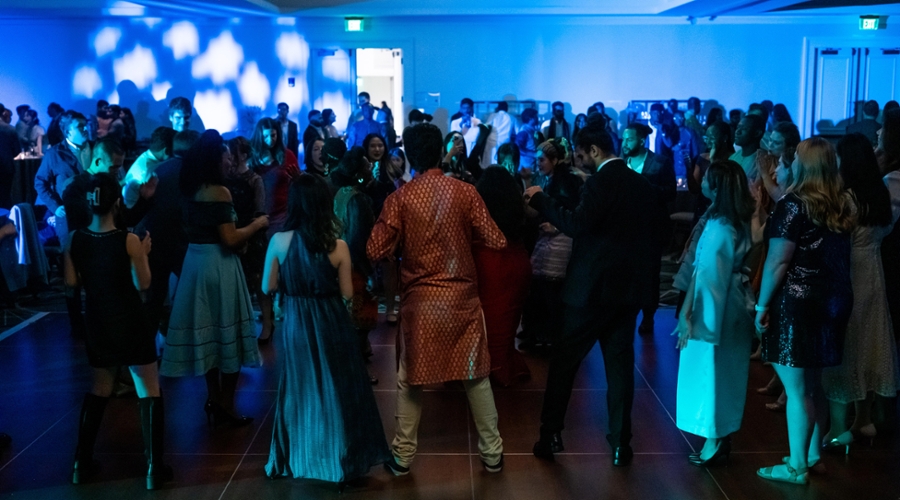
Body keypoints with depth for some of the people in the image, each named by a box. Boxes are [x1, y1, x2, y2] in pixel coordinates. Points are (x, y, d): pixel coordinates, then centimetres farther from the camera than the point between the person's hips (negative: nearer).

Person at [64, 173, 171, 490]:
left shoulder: (74, 240, -6)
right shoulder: (129, 241, -18)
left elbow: (71, 282, 1)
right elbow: (143, 284, -13)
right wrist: (144, 253, 0)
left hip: (98, 324, 5)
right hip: (130, 325, -4)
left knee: (99, 389, 22)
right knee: (149, 393, 5)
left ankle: (82, 463, 26)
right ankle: (154, 468, 5)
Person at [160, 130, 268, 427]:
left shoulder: (193, 190, 9)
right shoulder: (219, 192, -16)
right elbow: (230, 239, -20)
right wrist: (257, 224, -5)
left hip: (196, 261, 8)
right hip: (218, 266, -8)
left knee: (207, 332, 15)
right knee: (226, 333, 2)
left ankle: (214, 402, 25)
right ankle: (225, 407, 10)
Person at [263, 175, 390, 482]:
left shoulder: (279, 242, -9)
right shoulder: (338, 246, -12)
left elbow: (268, 287, -2)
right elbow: (347, 293, -7)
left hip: (297, 324, 1)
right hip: (331, 324, -1)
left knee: (301, 389, 17)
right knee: (337, 389, 12)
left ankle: (297, 456, 28)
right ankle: (343, 459, 20)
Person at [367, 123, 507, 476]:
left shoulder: (400, 198, -7)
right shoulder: (465, 192, -6)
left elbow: (375, 252, -8)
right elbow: (496, 241, -5)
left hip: (419, 300, -1)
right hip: (462, 297, 1)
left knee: (410, 379, 13)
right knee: (476, 376, 13)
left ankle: (403, 455, 20)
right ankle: (492, 453, 21)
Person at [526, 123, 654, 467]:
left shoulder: (600, 181, -14)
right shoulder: (641, 184, 10)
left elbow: (578, 225, -25)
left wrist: (541, 200, -18)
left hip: (593, 286, -6)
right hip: (629, 286, 7)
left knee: (564, 361, 6)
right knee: (620, 364, 10)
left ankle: (550, 435, 10)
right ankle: (620, 443, 12)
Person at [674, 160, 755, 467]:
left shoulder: (718, 227, -21)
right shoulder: (739, 222, 4)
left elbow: (705, 273, -21)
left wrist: (687, 312, -18)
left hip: (714, 307, -8)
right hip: (734, 303, 8)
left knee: (709, 372, 3)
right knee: (725, 372, 15)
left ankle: (713, 443, 11)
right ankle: (722, 438, 25)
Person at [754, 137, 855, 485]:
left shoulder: (793, 205, -14)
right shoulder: (841, 206, 6)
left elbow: (777, 262, -16)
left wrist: (762, 304, -7)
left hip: (795, 303, -8)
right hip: (831, 301, 8)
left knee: (796, 389, 0)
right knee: (812, 385, 19)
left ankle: (796, 467, 8)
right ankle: (812, 455, 30)